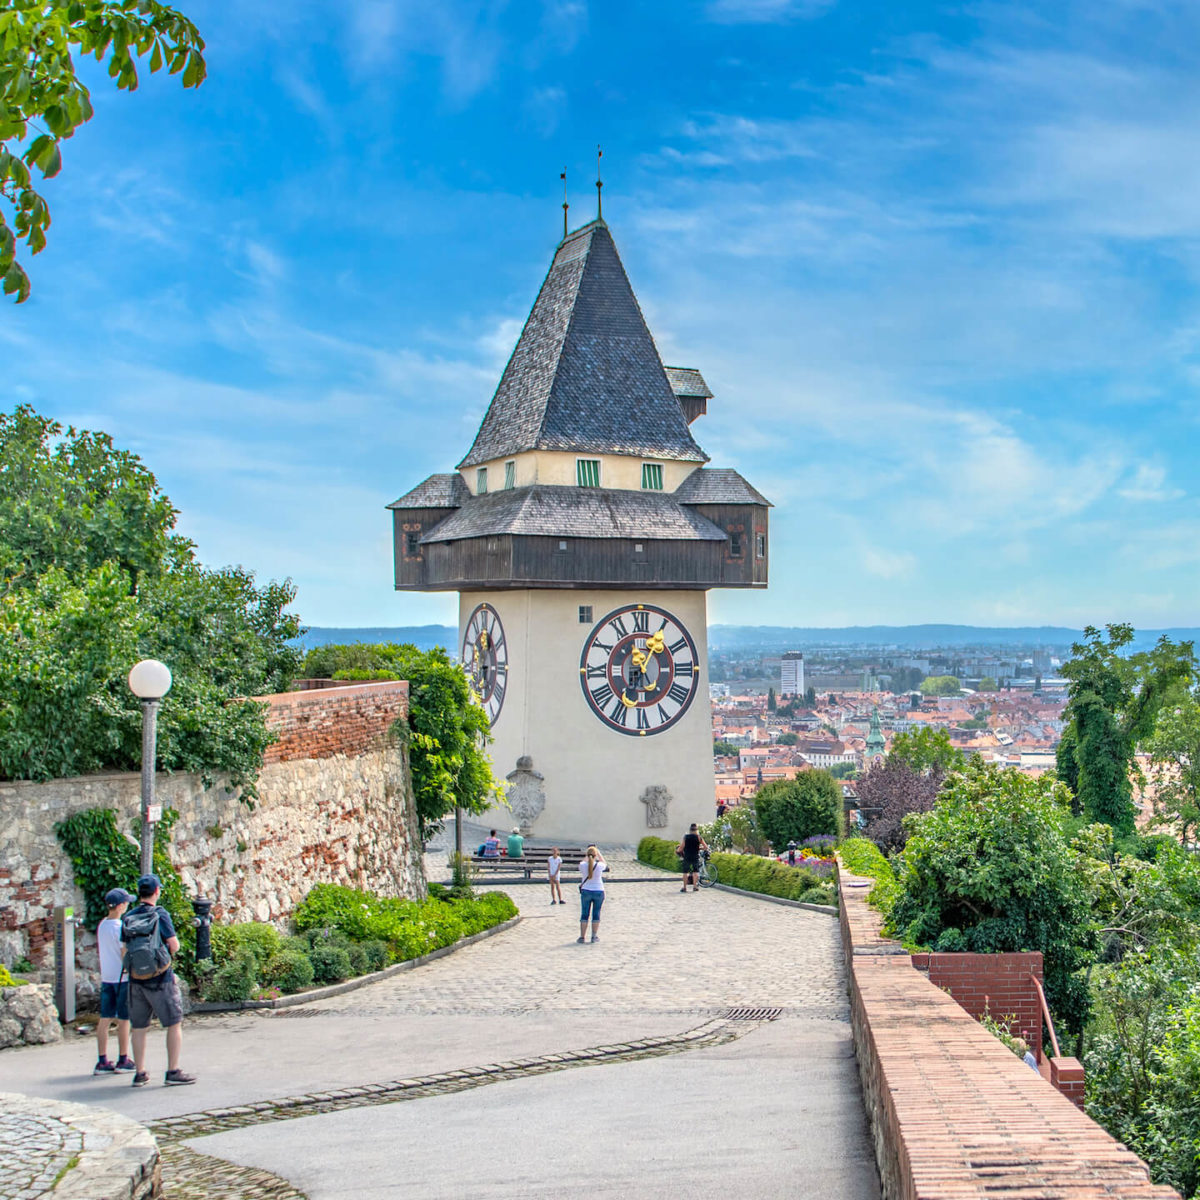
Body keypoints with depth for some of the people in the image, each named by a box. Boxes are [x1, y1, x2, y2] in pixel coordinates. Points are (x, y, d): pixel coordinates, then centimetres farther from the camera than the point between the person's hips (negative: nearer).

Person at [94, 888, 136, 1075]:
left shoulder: (101, 925, 7)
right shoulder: (121, 927, -16)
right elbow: (125, 954, -17)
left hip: (106, 977, 7)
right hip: (122, 977, -7)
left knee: (105, 1019, 7)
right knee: (123, 1020, 2)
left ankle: (102, 1061, 9)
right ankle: (123, 1060, 9)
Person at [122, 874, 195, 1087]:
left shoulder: (128, 918, 3)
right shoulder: (160, 915, -11)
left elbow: (124, 951, 6)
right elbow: (174, 946, -8)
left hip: (136, 981, 5)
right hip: (161, 980, -5)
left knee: (139, 1028, 12)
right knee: (174, 1024, 4)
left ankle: (140, 1074, 15)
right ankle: (173, 1072, 2)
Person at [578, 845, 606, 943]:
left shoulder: (582, 865, -11)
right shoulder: (599, 865, -12)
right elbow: (605, 864, 13)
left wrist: (588, 857, 18)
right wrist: (599, 853, 17)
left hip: (586, 891, 1)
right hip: (598, 891, -1)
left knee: (584, 914, 6)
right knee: (596, 914, 8)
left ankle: (582, 936, 5)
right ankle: (594, 936, 9)